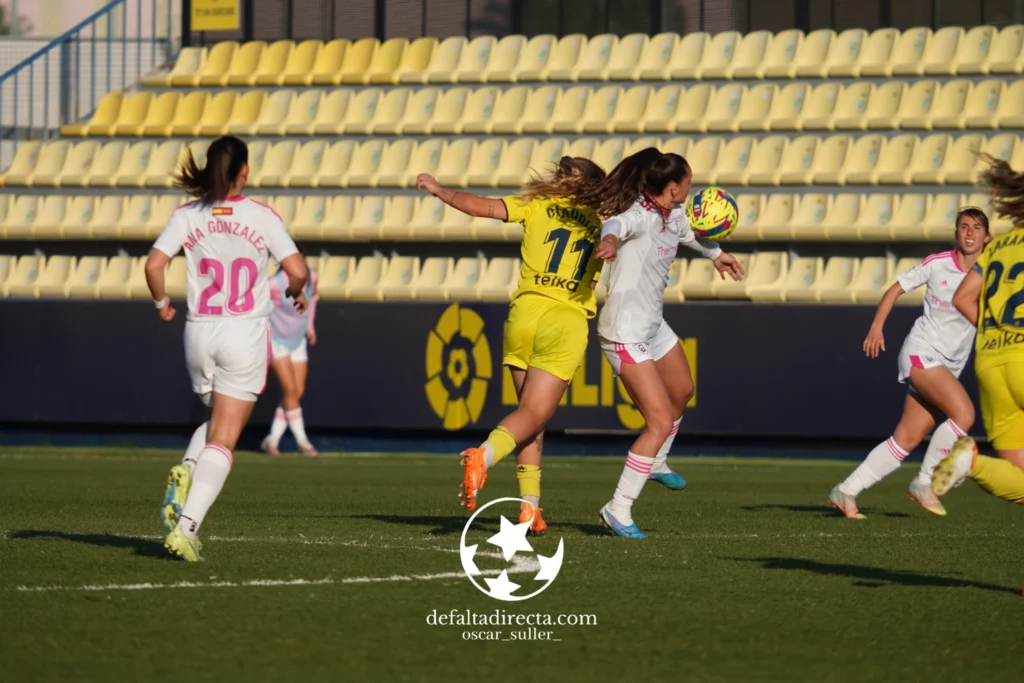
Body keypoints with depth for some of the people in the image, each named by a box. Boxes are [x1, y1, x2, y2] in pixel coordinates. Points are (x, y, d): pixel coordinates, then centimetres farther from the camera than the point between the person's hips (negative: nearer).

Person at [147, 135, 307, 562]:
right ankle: (186, 525, -17)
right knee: (223, 440, -2)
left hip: (199, 333, 3)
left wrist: (161, 303, 11)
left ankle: (185, 472, -4)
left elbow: (154, 264, -8)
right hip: (245, 334, -3)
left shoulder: (187, 216, 1)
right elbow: (297, 270, -9)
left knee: (218, 421, 26)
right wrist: (297, 294, 13)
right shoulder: (262, 217, -4)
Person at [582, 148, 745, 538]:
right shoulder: (641, 216, -24)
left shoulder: (673, 217, 3)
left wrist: (716, 254, 46)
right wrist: (610, 241, -73)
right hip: (626, 335, -10)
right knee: (660, 422, -13)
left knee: (682, 392, 31)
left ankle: (656, 462, 56)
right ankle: (619, 509, -6)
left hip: (654, 328, 10)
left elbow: (688, 233, 28)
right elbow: (617, 223, -49)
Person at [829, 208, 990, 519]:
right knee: (964, 413, -25)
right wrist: (877, 325, -3)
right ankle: (925, 482, -12)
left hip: (949, 368, 5)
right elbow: (897, 288, 6)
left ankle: (846, 491, 8)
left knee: (906, 440, 0)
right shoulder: (938, 264, -3)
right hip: (921, 351, -5)